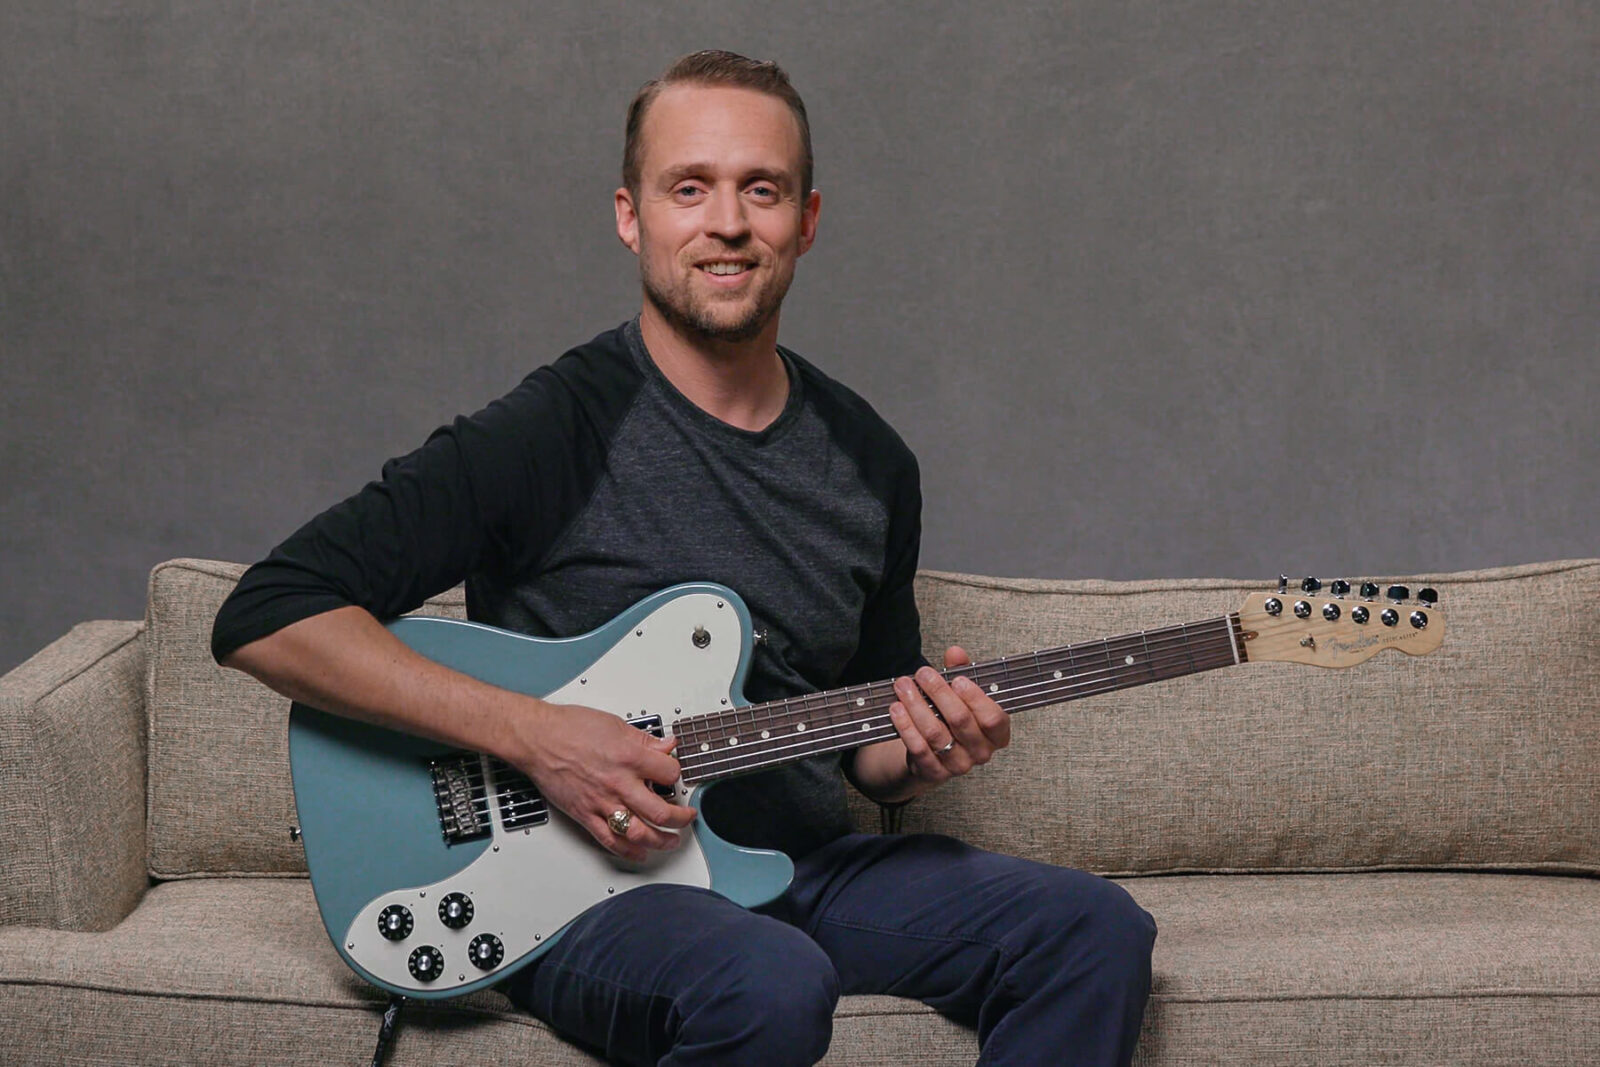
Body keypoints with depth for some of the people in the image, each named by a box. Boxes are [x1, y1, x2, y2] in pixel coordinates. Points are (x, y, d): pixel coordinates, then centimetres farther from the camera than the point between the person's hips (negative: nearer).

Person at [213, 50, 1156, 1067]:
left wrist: (918, 749, -6)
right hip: (575, 885, -6)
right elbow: (268, 615, -16)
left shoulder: (870, 462, 9)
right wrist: (534, 733, -23)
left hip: (806, 867, 6)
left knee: (1096, 933, -11)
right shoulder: (554, 432, -11)